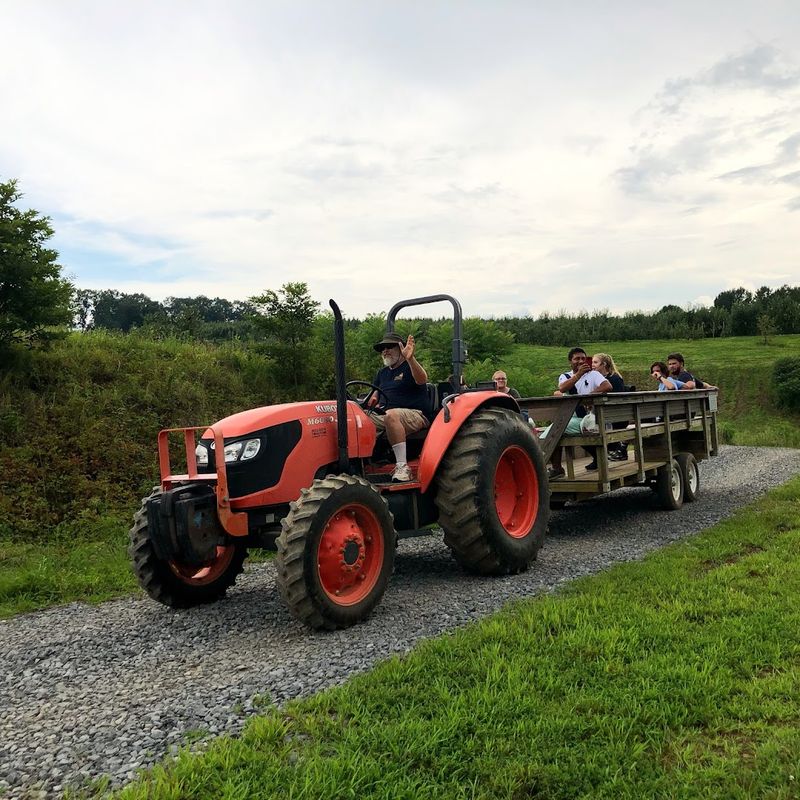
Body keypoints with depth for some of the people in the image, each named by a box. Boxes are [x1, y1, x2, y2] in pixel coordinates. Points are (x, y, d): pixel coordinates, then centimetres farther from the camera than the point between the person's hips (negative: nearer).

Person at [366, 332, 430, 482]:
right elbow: (375, 395, 26)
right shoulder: (382, 372, 23)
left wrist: (410, 358, -37)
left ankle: (402, 466, -39)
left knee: (391, 415, -39)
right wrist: (373, 399, 0)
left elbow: (422, 380, -21)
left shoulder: (409, 367, 2)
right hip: (387, 416, 6)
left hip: (415, 415, -6)